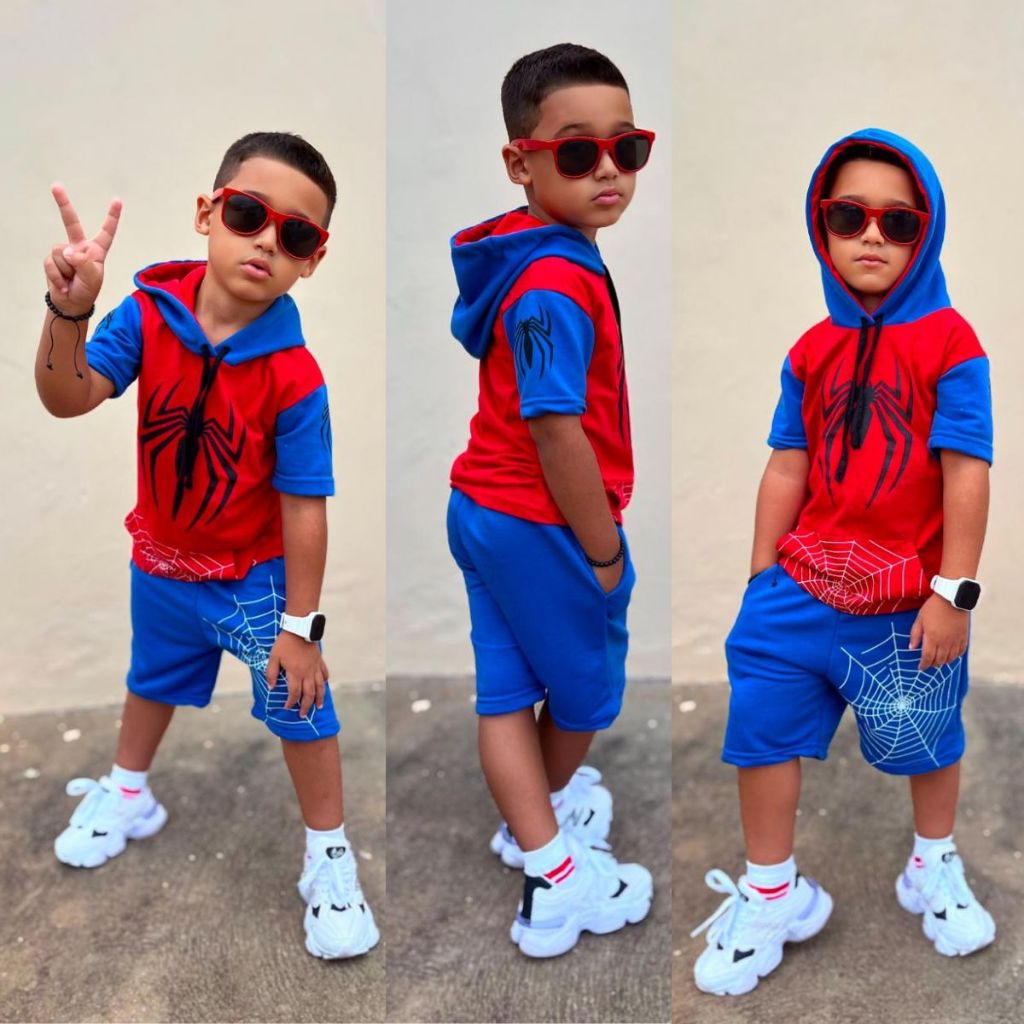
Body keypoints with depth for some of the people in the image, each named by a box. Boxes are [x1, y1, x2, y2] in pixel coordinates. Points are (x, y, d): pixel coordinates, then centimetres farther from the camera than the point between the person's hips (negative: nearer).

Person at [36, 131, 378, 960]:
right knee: (153, 680, 28)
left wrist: (299, 624, -19)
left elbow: (304, 507, -23)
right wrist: (70, 309, -45)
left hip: (256, 579, -4)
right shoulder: (150, 313, -18)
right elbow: (69, 398, -27)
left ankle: (330, 858, 27)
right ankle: (128, 796, 56)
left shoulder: (294, 378, -27)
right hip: (161, 563, 4)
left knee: (301, 707, 4)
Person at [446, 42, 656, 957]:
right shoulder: (558, 286, -27)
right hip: (543, 525, -9)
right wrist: (605, 550, -17)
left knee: (508, 689, 12)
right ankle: (559, 800, 44)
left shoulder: (517, 250, 3)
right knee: (585, 684, 18)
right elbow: (557, 433, -29)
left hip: (482, 505, 9)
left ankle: (546, 865, 25)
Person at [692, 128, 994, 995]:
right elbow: (787, 469, 5)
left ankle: (936, 868, 45)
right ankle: (771, 893, 24)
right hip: (802, 588, 3)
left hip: (909, 603, -3)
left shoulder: (949, 341, -10)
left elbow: (966, 472, -13)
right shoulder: (810, 352, 3)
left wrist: (954, 592, -15)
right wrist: (761, 581, 5)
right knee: (761, 721, 5)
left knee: (930, 735, 17)